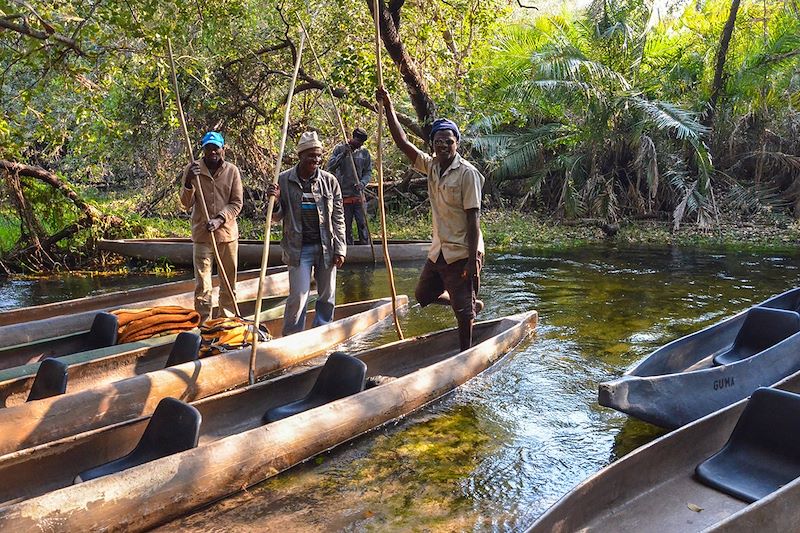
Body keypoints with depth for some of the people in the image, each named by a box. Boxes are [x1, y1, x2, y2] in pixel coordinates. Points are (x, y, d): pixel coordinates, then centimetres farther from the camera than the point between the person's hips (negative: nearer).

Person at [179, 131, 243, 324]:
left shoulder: (232, 171, 0)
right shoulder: (193, 169, -1)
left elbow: (236, 203, -1)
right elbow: (186, 204, -2)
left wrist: (220, 219, -16)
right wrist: (189, 183, -20)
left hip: (227, 233, 2)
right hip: (201, 234, -1)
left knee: (229, 282, 12)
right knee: (202, 284, -3)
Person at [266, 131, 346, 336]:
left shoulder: (329, 180, 1)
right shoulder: (284, 180, -2)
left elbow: (338, 217, 4)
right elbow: (277, 217, 5)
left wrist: (340, 249, 0)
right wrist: (274, 201, -17)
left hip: (326, 247, 2)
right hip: (299, 248, -2)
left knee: (328, 296, 10)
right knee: (298, 296, -4)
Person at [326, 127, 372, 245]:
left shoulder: (364, 153, 7)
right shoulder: (339, 149, 2)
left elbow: (368, 172, 9)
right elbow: (329, 167, -5)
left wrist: (362, 183, -12)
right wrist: (343, 154, -15)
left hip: (358, 195, 1)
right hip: (343, 195, -1)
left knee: (362, 224, -3)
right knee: (346, 226, 3)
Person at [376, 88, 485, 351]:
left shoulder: (467, 173, -15)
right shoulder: (431, 166, 5)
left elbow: (473, 218, -17)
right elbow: (403, 143, 3)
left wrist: (473, 260, -21)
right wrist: (388, 107, -3)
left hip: (462, 253, -8)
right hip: (439, 250, 8)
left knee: (462, 310, 0)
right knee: (424, 295, 20)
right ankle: (473, 304, 39)